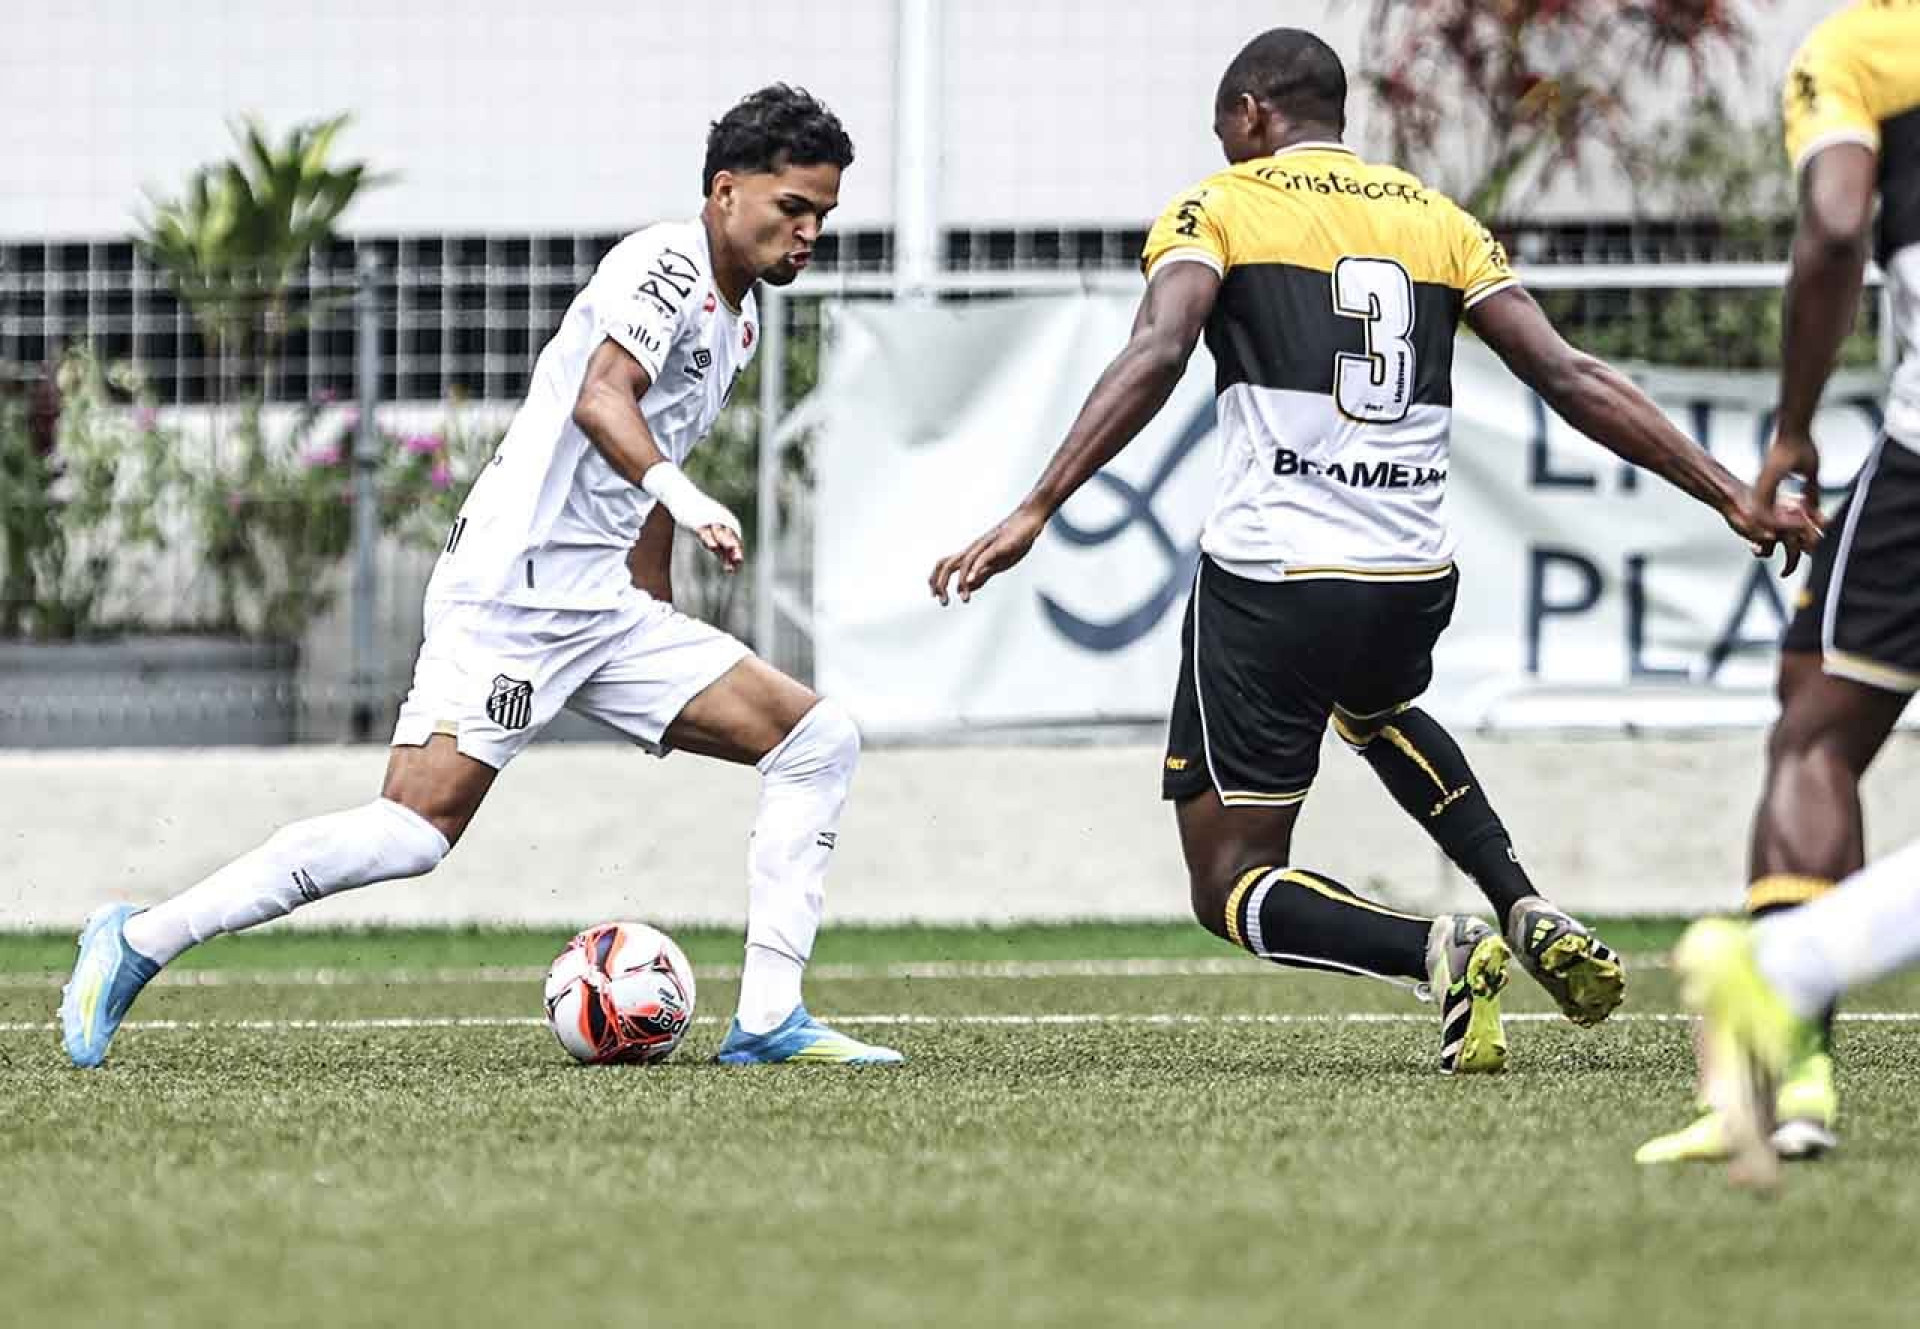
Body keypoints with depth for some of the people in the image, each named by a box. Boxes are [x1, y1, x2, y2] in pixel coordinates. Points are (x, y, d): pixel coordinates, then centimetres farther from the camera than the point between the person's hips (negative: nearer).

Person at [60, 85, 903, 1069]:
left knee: (818, 741, 0)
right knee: (418, 828, -20)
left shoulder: (738, 321, 20)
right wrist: (689, 501, -43)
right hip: (512, 589, -9)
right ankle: (137, 942, -8)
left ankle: (768, 1020, -4)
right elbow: (600, 401, -27)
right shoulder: (667, 262, -9)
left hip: (605, 613, 10)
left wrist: (662, 616, 33)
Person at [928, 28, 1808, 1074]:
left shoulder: (1219, 207, 2)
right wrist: (1728, 494, 9)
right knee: (1374, 710, 41)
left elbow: (1155, 355, -16)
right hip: (1416, 582, 5)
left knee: (1233, 891, 7)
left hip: (1270, 577, -5)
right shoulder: (1436, 218, 14)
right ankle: (1531, 915, 19)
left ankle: (1434, 952, -22)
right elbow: (1567, 376, 7)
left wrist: (1036, 510, -23)